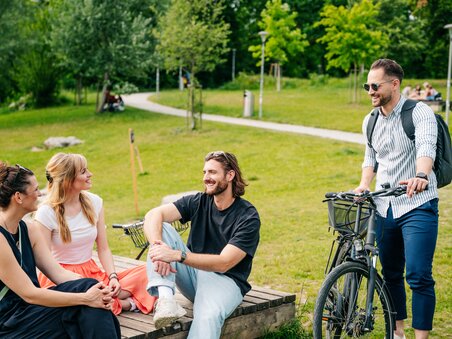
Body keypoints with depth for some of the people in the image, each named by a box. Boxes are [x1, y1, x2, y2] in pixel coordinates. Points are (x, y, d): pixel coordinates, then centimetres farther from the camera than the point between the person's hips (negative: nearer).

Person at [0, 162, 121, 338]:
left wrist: (94, 290, -15)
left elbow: (59, 272, 3)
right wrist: (85, 298, -24)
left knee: (90, 287, -16)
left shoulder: (27, 231, 9)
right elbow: (29, 294, -21)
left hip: (28, 308, 8)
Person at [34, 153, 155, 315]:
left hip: (92, 273, 5)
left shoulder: (94, 202, 3)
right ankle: (126, 303, -14)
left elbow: (103, 249, 6)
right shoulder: (46, 213, -12)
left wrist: (113, 277, -11)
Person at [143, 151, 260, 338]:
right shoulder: (199, 202, 1)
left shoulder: (248, 217, -12)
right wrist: (157, 246, -35)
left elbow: (223, 263, -22)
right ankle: (165, 298, -34)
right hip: (192, 273, 5)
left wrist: (178, 255, -34)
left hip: (225, 280, -5)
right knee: (161, 227, -16)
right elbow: (154, 214, -13)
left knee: (208, 317, -40)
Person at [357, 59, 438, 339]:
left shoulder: (420, 112, -10)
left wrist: (420, 176, -47)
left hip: (418, 206, -6)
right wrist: (364, 185, 4)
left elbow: (427, 147, -27)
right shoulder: (370, 122, 10)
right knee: (391, 274, 14)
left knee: (419, 276, -11)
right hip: (385, 208, 6)